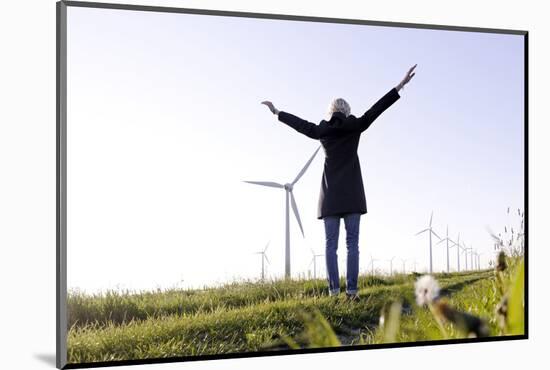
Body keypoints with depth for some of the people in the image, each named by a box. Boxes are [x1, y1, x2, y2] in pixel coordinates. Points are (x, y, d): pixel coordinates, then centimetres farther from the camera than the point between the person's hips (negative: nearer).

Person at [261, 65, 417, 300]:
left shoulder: (321, 131, 6)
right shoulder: (354, 127, 1)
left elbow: (300, 123, 18)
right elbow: (376, 110, -2)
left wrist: (276, 112, 34)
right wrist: (400, 86, -2)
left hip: (330, 194, 1)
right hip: (352, 193, -1)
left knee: (330, 244, 0)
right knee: (352, 242, -3)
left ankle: (334, 290, -8)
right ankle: (351, 289, -11)